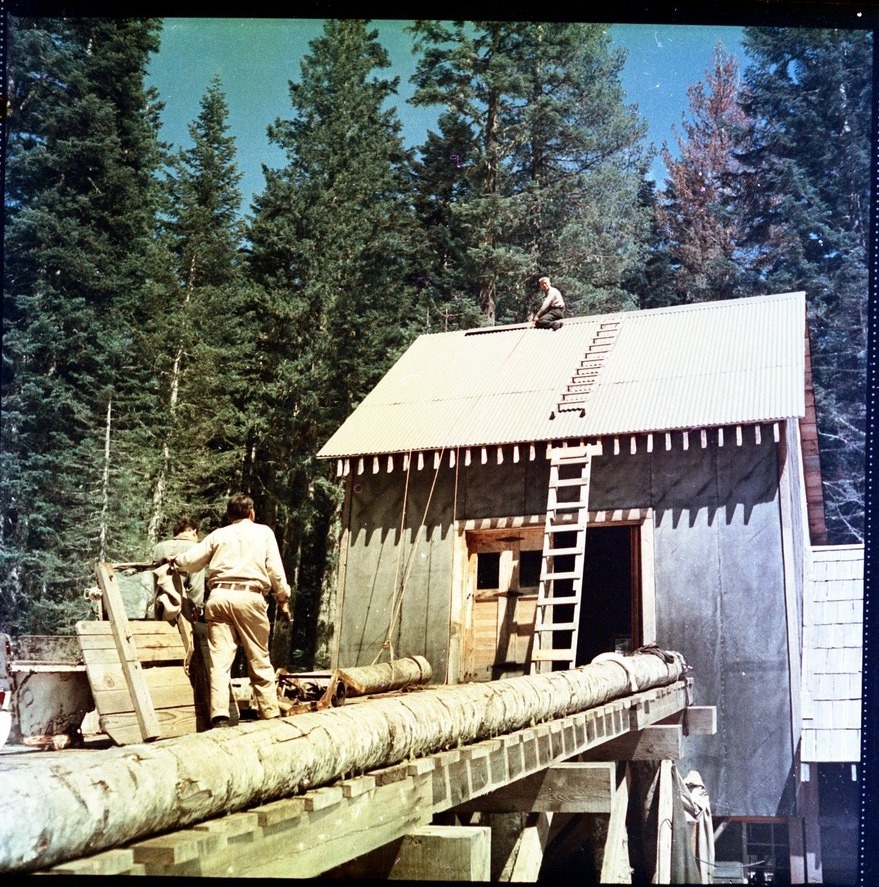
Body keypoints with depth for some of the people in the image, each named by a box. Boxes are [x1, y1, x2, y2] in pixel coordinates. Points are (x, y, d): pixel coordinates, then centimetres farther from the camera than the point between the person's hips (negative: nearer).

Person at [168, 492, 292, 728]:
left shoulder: (218, 535, 20)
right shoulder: (263, 532, 16)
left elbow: (188, 561, 18)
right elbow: (275, 570, 9)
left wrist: (174, 561, 39)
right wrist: (283, 600, 16)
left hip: (218, 596, 2)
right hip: (249, 596, -1)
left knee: (220, 659, -3)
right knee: (260, 660, 6)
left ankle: (219, 716, -15)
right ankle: (271, 714, 8)